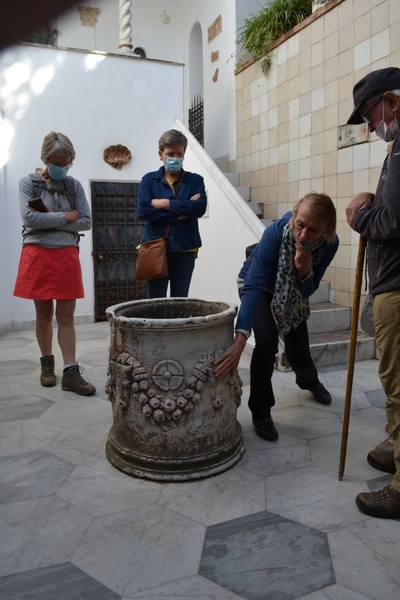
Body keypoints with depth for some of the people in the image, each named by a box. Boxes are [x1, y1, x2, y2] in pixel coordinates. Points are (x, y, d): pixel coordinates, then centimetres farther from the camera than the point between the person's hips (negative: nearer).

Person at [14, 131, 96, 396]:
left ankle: (71, 372, 2)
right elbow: (29, 218, -12)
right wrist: (65, 217, -9)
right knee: (44, 315, 8)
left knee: (66, 317, 0)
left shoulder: (74, 185, 7)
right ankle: (47, 363, 25)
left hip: (67, 256, 1)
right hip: (38, 255, -1)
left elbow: (86, 222, 0)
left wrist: (50, 219, -8)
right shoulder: (28, 182, 2)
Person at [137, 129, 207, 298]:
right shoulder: (149, 180, 5)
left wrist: (166, 204, -10)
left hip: (185, 248, 1)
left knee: (181, 301, 8)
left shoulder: (195, 180, 8)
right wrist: (181, 212, -11)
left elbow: (200, 207, -10)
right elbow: (143, 211, -10)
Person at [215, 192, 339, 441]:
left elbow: (307, 292, -19)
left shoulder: (330, 244, -27)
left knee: (299, 351, 9)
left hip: (293, 294, 4)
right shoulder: (277, 232, -39)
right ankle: (261, 412, -5)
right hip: (259, 286, -3)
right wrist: (240, 339, -57)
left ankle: (310, 381, 48)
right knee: (267, 341, -25)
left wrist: (305, 271, -43)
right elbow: (253, 287, -46)